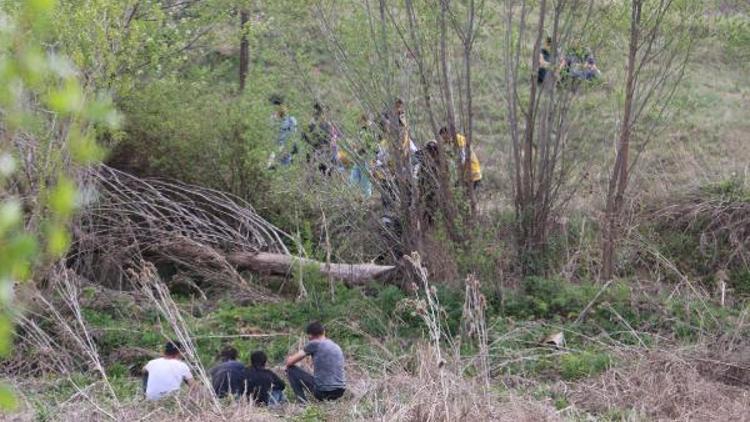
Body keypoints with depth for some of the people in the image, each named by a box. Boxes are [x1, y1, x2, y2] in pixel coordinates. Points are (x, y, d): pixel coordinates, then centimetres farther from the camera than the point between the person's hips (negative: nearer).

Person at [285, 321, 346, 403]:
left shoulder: (314, 344, -2)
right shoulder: (337, 347, 16)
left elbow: (290, 362, 1)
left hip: (322, 391, -7)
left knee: (291, 370, 8)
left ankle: (303, 402, -1)